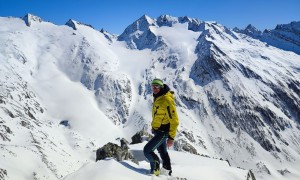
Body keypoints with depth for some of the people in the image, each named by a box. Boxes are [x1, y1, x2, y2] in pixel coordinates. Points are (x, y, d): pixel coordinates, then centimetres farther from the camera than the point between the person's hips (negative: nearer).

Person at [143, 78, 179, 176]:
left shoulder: (167, 100, -23)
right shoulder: (157, 98, 6)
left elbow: (174, 120, -23)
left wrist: (171, 137, -22)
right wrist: (154, 127, 21)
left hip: (163, 132, -10)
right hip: (158, 131, 10)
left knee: (147, 150, -10)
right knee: (162, 151, 23)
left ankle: (155, 169, 10)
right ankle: (168, 171, 41)